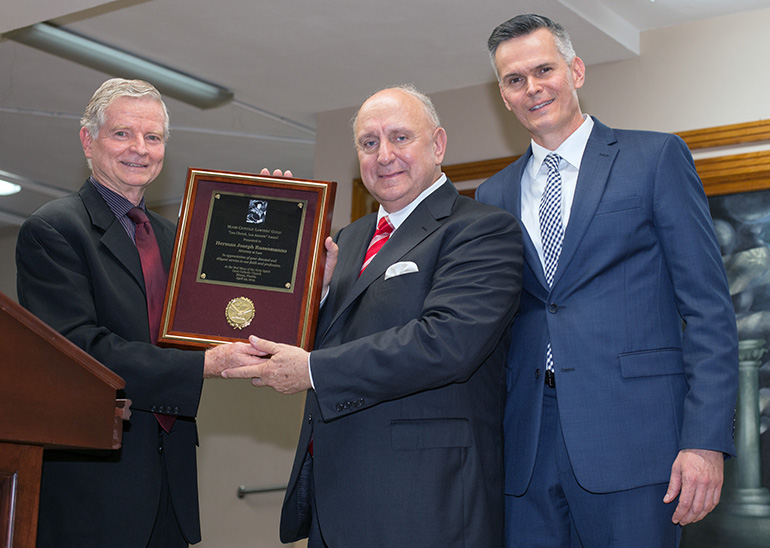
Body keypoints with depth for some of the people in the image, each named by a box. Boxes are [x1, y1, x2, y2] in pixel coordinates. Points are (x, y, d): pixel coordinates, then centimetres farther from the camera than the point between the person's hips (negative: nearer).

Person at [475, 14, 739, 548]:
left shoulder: (657, 157, 4)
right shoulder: (494, 194, 15)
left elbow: (709, 307, -3)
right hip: (525, 446, 4)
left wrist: (706, 440, -11)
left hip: (629, 440, -3)